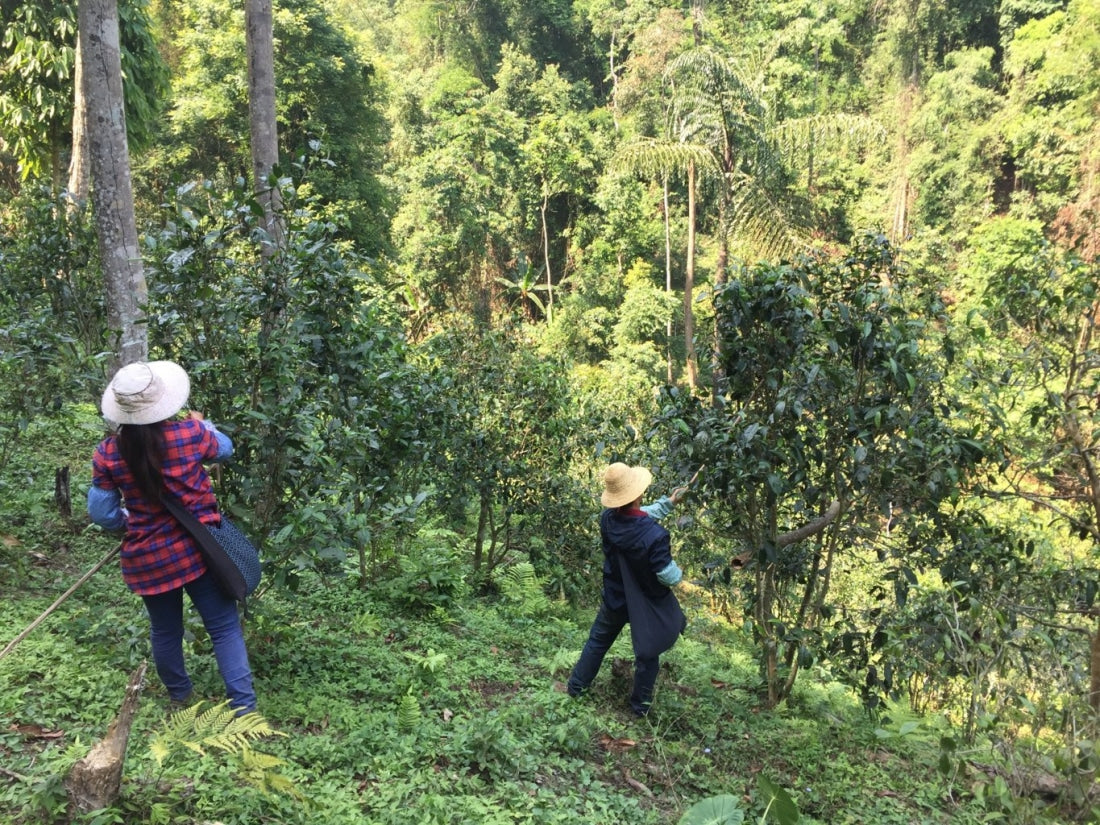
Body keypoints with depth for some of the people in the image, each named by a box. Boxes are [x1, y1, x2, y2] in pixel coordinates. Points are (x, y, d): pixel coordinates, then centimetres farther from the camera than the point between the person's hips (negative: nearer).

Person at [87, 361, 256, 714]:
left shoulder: (107, 455, -10)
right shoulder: (191, 433, -13)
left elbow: (102, 514, -1)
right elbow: (224, 449, 10)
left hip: (146, 559, 2)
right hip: (197, 548, -2)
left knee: (165, 631, 22)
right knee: (224, 628, 5)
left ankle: (178, 696, 43)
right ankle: (243, 708, 3)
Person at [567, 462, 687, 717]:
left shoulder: (607, 519, -18)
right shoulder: (655, 535, -36)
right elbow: (667, 576, -28)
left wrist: (668, 502, 4)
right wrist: (679, 575, -5)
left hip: (614, 598, 4)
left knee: (598, 640, 27)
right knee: (647, 654, 20)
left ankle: (576, 686, 42)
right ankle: (641, 705, 34)